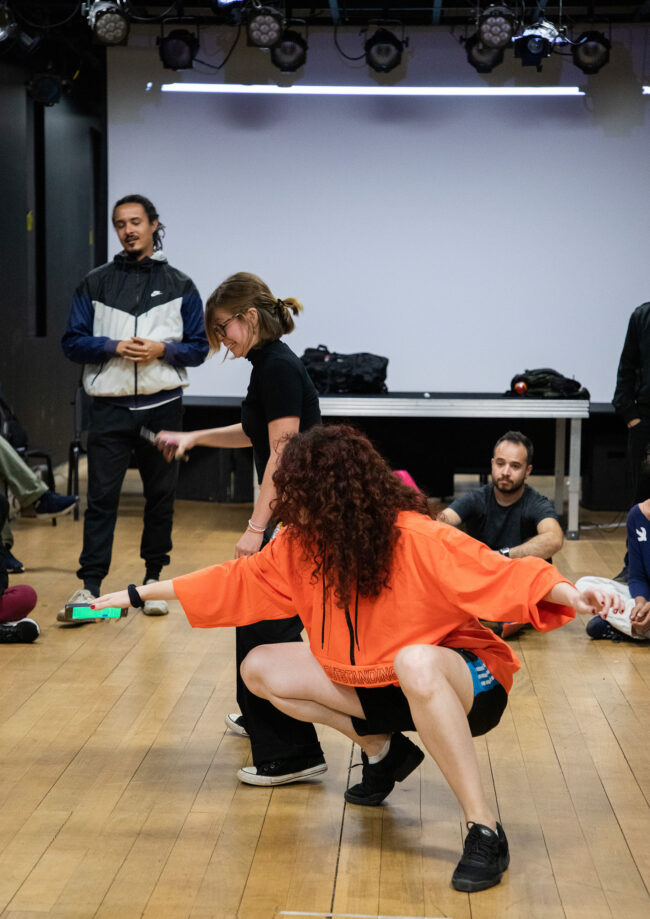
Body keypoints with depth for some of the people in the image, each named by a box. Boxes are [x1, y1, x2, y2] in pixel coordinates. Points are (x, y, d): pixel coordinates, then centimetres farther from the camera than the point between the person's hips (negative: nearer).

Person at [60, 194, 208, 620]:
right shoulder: (96, 284, 8)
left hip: (163, 406, 1)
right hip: (110, 406, 0)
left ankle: (153, 580, 17)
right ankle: (91, 584, -2)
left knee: (161, 495, 7)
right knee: (102, 496, -4)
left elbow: (199, 348, 5)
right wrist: (114, 347, -12)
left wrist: (162, 349, -14)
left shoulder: (180, 286, 8)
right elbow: (73, 342, 4)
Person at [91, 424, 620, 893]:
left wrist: (573, 595, -49)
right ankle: (383, 750, 12)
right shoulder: (301, 545, -6)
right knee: (262, 670, -1)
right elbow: (236, 581, 4)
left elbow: (499, 576, -31)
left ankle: (485, 830, -32)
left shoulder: (418, 539, -25)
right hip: (373, 682, 7)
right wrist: (136, 596, 5)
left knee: (413, 662, -43)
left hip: (463, 682, -7)